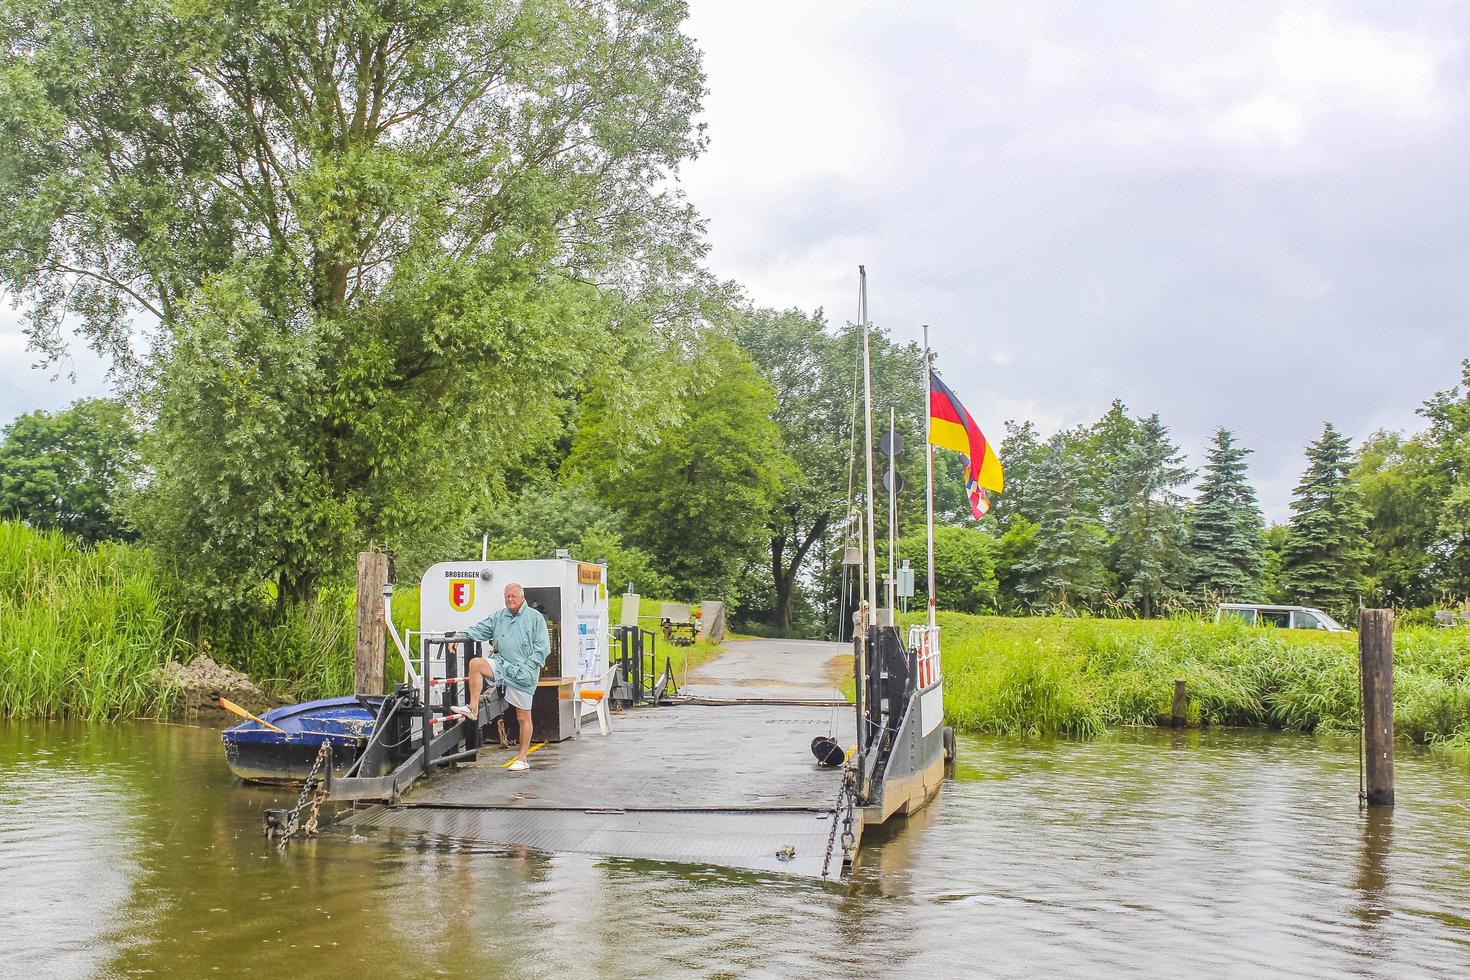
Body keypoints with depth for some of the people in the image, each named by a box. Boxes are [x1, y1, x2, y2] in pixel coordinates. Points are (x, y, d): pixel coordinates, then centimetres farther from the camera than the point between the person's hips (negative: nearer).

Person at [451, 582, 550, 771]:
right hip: (502, 664, 4)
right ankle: (473, 708, -17)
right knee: (476, 663, -23)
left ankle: (523, 759, 8)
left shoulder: (535, 618, -2)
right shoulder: (498, 617, 12)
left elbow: (542, 648, -5)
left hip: (524, 673, -4)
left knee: (523, 717, 1)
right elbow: (477, 630, 8)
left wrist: (526, 669, -13)